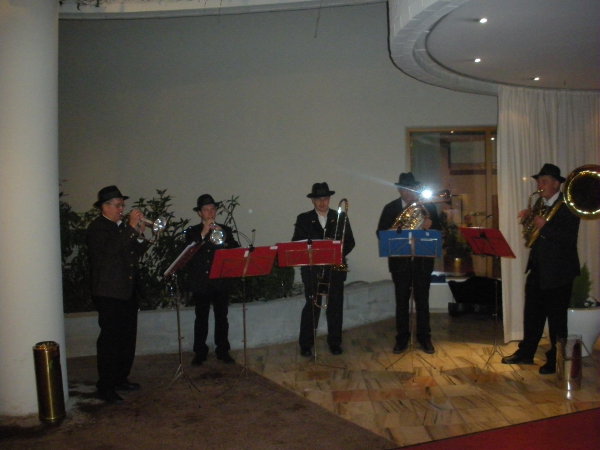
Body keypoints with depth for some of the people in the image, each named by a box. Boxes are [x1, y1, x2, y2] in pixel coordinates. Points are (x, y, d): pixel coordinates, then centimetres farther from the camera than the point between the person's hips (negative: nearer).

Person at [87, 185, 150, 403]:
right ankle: (105, 388, 3)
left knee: (128, 338, 14)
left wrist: (139, 234, -2)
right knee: (110, 340, -5)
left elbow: (136, 253, 14)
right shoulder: (97, 228, -8)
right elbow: (109, 250, -26)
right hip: (109, 293, -8)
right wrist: (131, 227, -23)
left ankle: (121, 379, 27)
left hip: (129, 291, 8)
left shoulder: (124, 226, 15)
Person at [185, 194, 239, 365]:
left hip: (221, 281, 1)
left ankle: (223, 351, 16)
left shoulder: (225, 230, 9)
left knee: (222, 317, 6)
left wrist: (224, 239, -16)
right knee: (201, 318, 5)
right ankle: (200, 352, 14)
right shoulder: (192, 232, 5)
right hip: (200, 282, -1)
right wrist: (202, 235, -17)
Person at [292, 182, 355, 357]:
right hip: (312, 268, -2)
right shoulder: (303, 219, 4)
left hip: (335, 268, 2)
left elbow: (350, 242, 6)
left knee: (335, 306, 6)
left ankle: (335, 342, 20)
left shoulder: (341, 217, 7)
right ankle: (306, 344, 9)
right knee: (312, 306, -3)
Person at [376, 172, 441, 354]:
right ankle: (402, 338, 17)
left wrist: (430, 226, -20)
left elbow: (439, 230, 3)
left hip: (423, 260, 0)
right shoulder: (390, 208, 3)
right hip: (400, 261, 0)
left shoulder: (428, 206, 3)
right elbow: (380, 232, 1)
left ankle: (424, 338, 19)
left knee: (422, 301, 7)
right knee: (401, 301, 6)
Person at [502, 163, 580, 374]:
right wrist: (528, 218, 0)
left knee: (557, 318, 3)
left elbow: (569, 238, -21)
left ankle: (556, 361, 16)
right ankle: (526, 353, 26)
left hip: (558, 271, -7)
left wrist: (544, 226, -26)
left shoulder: (567, 205, -10)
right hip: (538, 268, 7)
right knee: (532, 314, 14)